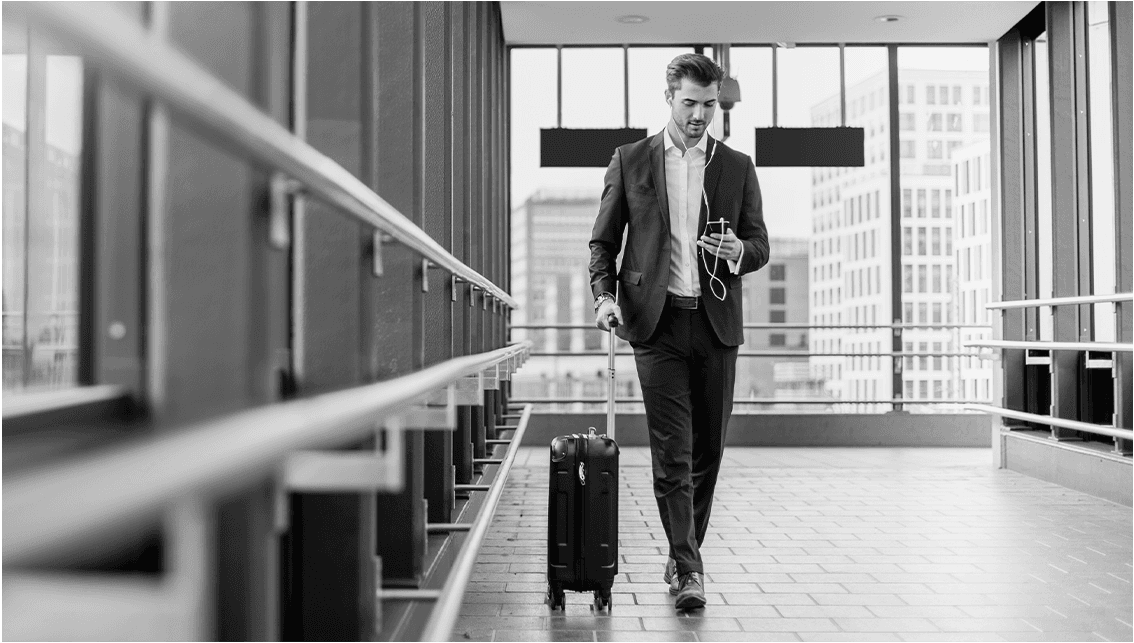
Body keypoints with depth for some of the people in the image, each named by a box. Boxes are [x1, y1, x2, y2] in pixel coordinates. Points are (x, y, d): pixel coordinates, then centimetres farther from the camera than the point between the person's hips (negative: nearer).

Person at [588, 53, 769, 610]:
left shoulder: (737, 167, 11)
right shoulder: (630, 161, 7)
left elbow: (760, 245, 13)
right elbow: (603, 240, 8)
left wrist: (737, 251, -11)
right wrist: (605, 295, -9)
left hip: (716, 321, 2)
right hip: (656, 319, -2)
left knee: (707, 450, 8)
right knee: (672, 450, -6)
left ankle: (684, 554, 25)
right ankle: (687, 567, -2)